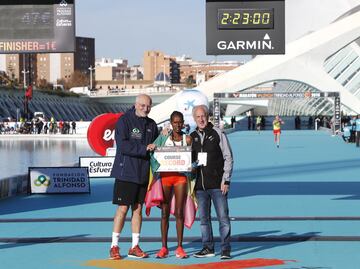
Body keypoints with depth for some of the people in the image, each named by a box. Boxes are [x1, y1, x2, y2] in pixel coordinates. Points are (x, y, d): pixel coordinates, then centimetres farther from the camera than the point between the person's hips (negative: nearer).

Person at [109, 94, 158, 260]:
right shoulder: (124, 121, -6)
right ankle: (114, 246, 3)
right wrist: (144, 149, -19)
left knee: (138, 208, 8)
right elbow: (122, 145, -17)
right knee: (123, 208, -5)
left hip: (143, 173, 6)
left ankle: (135, 246, 14)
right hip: (125, 172, -6)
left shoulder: (151, 125, 13)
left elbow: (157, 145, 18)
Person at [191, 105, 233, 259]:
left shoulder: (218, 134, 1)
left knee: (223, 217, -4)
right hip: (200, 185, 4)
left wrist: (226, 180, -7)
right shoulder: (192, 137, 12)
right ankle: (208, 248, 15)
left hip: (217, 184, -4)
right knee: (204, 218, 7)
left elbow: (228, 157, 0)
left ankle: (225, 249, -1)